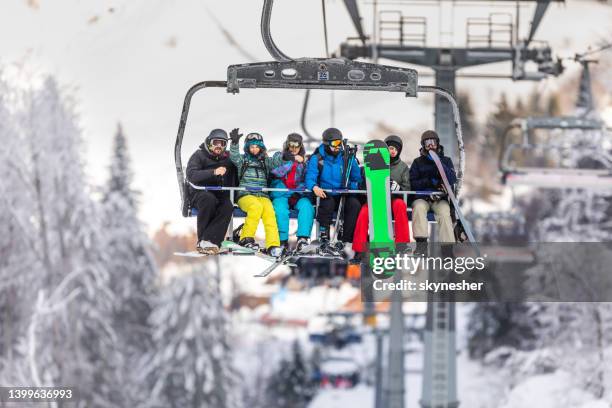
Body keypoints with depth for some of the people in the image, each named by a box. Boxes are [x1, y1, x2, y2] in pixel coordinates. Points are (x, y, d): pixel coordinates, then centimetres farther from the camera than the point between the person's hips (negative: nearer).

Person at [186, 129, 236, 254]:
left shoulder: (228, 158, 15)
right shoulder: (199, 155, 1)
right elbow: (191, 175, -17)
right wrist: (213, 172, -29)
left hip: (221, 195, 3)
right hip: (200, 193, -3)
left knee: (227, 206, -31)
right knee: (209, 199, -37)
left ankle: (206, 242, -39)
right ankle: (203, 238, -30)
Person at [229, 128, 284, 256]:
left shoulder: (265, 161, 21)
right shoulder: (243, 159, 16)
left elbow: (276, 163, 3)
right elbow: (234, 156, -5)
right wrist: (235, 143, -24)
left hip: (263, 196, 2)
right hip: (245, 195, -2)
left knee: (269, 211, -30)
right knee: (256, 207, -36)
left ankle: (273, 245, -40)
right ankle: (246, 238, -28)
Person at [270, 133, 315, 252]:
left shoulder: (304, 160, 17)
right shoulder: (279, 156, 13)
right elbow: (277, 172, -6)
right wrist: (292, 160, -12)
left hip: (299, 194, 1)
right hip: (281, 194, -1)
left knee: (306, 206, -31)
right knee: (280, 209, -32)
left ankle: (303, 237, -41)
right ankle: (283, 240, -27)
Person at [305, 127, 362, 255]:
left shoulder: (348, 159, 9)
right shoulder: (317, 159, 3)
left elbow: (357, 179, 10)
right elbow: (310, 176, -11)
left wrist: (353, 185, -13)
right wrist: (314, 187, -33)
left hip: (344, 196, 2)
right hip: (325, 195, -2)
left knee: (355, 204, -29)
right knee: (327, 203, -36)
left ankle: (344, 241, -28)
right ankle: (324, 243, -35)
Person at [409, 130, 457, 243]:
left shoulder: (446, 160, 14)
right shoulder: (418, 162, 14)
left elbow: (452, 180, -3)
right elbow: (412, 183, 5)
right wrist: (429, 182, -10)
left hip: (440, 199, 0)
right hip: (422, 197, 0)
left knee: (444, 211, -33)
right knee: (419, 207, -34)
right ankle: (421, 241, -40)